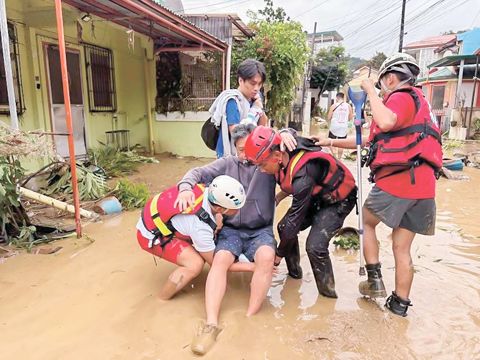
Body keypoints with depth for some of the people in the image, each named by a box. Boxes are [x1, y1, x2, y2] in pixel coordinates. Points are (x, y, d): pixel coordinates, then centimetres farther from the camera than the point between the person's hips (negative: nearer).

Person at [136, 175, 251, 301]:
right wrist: (252, 267, -17)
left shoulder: (208, 190, -19)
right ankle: (161, 301, 2)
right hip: (151, 235, -8)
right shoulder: (200, 227, -34)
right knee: (195, 264, -19)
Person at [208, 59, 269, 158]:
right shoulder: (232, 101, -20)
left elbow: (264, 126, 8)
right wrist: (254, 110, -20)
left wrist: (260, 109, -11)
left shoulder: (255, 97, 1)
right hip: (231, 155, -7)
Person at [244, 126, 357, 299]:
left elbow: (295, 219, -28)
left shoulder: (303, 176, -38)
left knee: (315, 246, -21)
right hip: (316, 195, 8)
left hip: (338, 200, -8)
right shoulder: (284, 154, -17)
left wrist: (279, 254, -16)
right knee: (283, 227, -3)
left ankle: (328, 293, 1)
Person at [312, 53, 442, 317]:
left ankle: (374, 280, 15)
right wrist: (330, 143, 24)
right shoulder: (415, 101, 26)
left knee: (367, 222, 16)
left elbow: (386, 122, -29)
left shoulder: (402, 97, -3)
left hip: (395, 183, -8)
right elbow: (370, 140, 25)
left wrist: (371, 91, -12)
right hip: (421, 188, 8)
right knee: (402, 248, 14)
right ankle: (400, 303, 22)